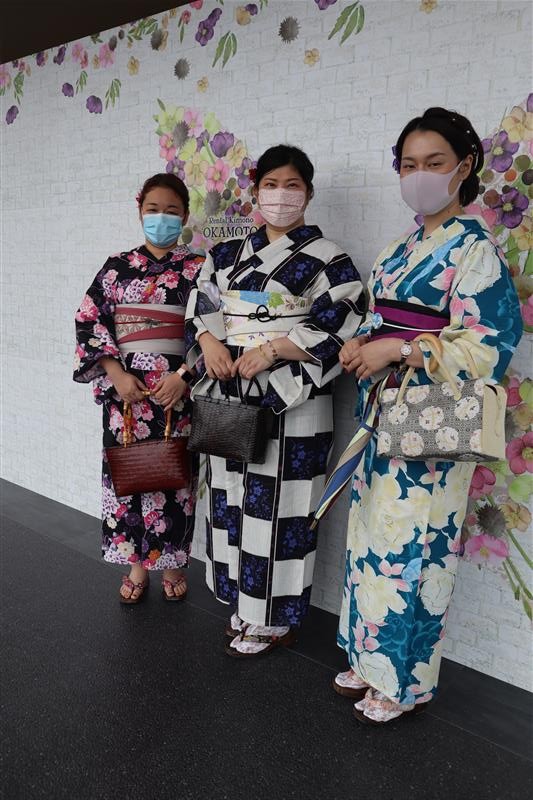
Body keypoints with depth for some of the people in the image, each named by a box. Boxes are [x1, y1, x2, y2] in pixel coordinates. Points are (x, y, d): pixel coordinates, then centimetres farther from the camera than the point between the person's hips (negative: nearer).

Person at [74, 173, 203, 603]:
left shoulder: (198, 269, 3)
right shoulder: (117, 266, 8)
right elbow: (89, 321, 3)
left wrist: (183, 376, -14)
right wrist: (117, 373, -9)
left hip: (177, 388, -1)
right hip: (124, 388, 2)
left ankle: (171, 562, 24)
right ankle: (137, 563, 24)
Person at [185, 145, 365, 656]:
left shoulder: (325, 258, -3)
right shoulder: (230, 254, 14)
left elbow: (340, 330, -11)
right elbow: (201, 304, 13)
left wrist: (269, 351, -17)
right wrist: (209, 340, -8)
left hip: (290, 402, -6)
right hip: (230, 395, 6)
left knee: (274, 505, -1)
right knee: (233, 498, 12)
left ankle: (273, 619, 18)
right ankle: (246, 603, 30)